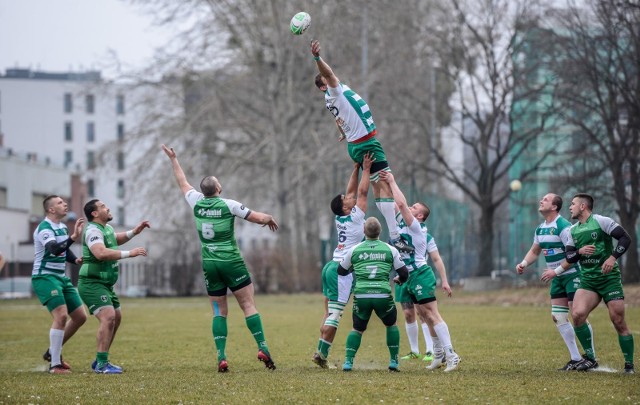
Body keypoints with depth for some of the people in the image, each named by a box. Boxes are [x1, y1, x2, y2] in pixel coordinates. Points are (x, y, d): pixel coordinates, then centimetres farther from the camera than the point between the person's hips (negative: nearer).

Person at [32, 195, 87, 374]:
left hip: (61, 277, 9)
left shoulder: (62, 227, 12)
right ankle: (55, 365, -16)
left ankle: (53, 352, 22)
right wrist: (73, 237, -46)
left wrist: (75, 260, 6)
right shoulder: (44, 229, -17)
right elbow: (54, 249, -35)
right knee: (61, 316, -22)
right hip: (45, 277, -9)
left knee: (80, 317, 7)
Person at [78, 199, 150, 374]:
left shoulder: (107, 228, 14)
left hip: (105, 284, 11)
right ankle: (102, 364, -21)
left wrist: (133, 232, 22)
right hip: (92, 283, -11)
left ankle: (100, 360, 22)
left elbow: (115, 239, 38)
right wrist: (129, 253, -35)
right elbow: (101, 253, -35)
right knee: (108, 316, -22)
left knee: (116, 318, 14)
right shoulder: (93, 231, -18)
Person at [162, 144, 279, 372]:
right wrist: (270, 220, 17)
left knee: (219, 312, 6)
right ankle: (262, 348, -11)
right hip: (231, 262, -4)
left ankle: (221, 357, -4)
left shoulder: (197, 203, 2)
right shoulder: (228, 205, -9)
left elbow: (183, 183, 20)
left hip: (209, 265, 4)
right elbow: (259, 218, -6)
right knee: (249, 305, -1)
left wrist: (173, 159, 33)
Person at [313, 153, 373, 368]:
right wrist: (366, 169, 0)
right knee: (334, 314, -10)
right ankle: (322, 353, -14)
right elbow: (362, 192, -7)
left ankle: (321, 352, 4)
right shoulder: (354, 218, -8)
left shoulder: (340, 218, 11)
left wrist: (356, 169, 19)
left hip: (332, 267, 8)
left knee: (330, 313, 7)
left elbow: (353, 190, 19)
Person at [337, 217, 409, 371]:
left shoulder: (354, 250, 8)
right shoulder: (390, 250, 6)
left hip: (361, 294, 0)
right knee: (391, 325, 24)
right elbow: (404, 273, 12)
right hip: (383, 294, 0)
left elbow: (341, 271, 21)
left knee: (357, 329, 19)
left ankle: (348, 361, 2)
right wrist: (399, 279, 35)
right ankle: (394, 362, 18)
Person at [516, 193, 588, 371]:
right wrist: (524, 263, 3)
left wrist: (556, 270, -27)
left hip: (572, 274, -9)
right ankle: (576, 358, 10)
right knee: (558, 317, 5)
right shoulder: (540, 229, 9)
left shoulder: (563, 226, -18)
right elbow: (534, 251, 21)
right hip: (558, 278, 9)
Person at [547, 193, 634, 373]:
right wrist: (580, 251, -9)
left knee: (618, 321, -7)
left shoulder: (601, 221, -5)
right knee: (577, 314, -16)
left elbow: (625, 238, -9)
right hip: (587, 280, 5)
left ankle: (629, 365, 6)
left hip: (609, 278, -5)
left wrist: (613, 257, -21)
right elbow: (569, 257, 13)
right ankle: (590, 358, -2)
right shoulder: (573, 230, 13)